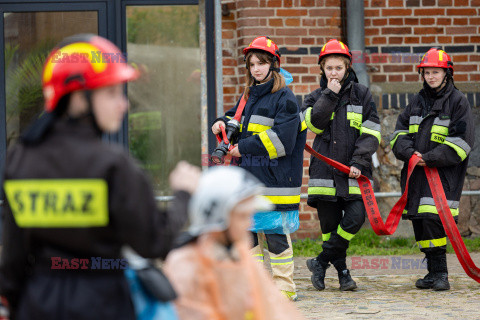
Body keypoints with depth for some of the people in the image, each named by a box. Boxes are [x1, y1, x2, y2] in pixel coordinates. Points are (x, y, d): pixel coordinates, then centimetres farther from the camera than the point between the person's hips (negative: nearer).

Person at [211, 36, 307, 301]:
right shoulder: (249, 96, 16)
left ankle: (284, 287, 3)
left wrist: (244, 148, -14)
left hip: (275, 179, -8)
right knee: (248, 229, 8)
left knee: (275, 233, -5)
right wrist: (224, 124, 9)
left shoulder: (284, 98, -8)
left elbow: (280, 140, -16)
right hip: (249, 177, 8)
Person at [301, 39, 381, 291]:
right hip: (325, 170, 1)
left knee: (355, 218, -16)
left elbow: (371, 134, 1)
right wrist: (330, 95, -10)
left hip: (354, 171, -1)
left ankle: (320, 262, -5)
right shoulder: (316, 98, 11)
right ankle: (342, 272, 13)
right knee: (330, 225, 1)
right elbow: (315, 123, -9)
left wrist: (358, 162, -10)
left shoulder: (362, 95, 6)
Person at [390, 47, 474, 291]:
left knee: (434, 218, -18)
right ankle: (433, 272, 11)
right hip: (416, 171, 6)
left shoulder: (458, 101, -2)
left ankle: (440, 273, -14)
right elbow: (400, 131, 15)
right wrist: (408, 152, -6)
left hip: (444, 172, -6)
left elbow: (461, 142, -8)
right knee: (419, 221, 3)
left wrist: (430, 158, -15)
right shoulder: (418, 101, 16)